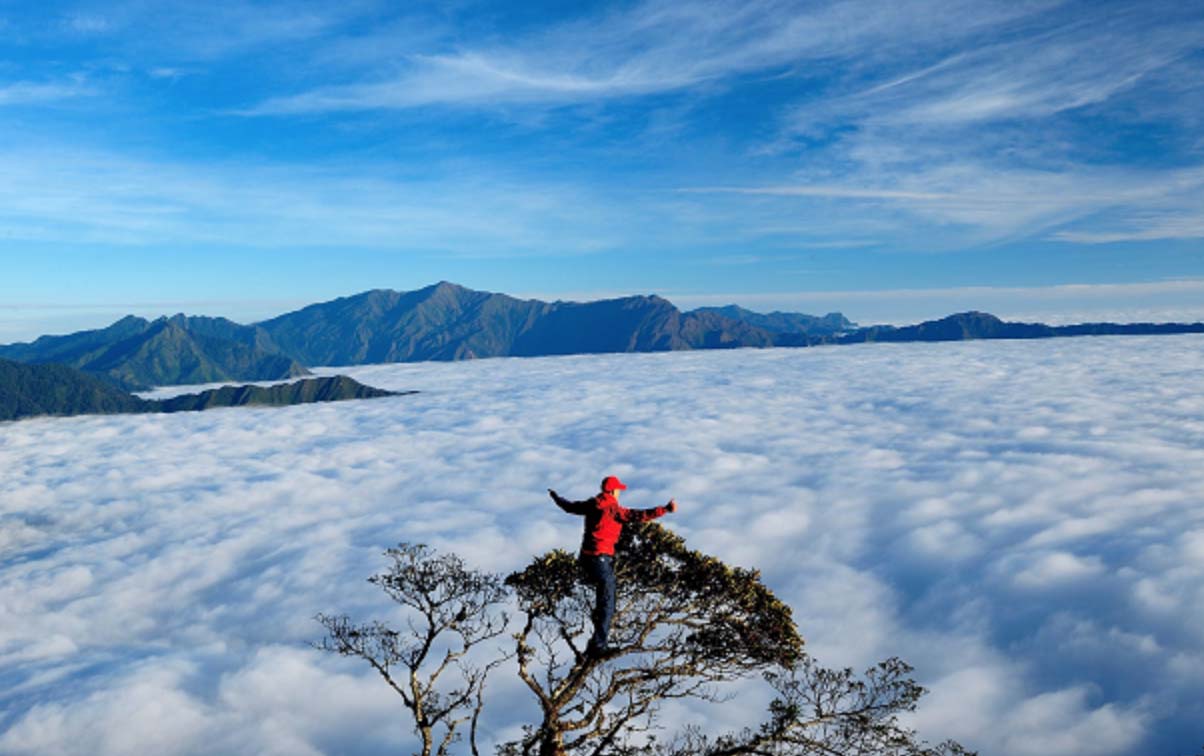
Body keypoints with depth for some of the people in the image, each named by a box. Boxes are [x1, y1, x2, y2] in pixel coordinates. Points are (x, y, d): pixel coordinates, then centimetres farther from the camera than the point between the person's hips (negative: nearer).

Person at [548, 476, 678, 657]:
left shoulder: (591, 505, 6)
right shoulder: (614, 510, -15)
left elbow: (569, 506, 22)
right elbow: (639, 515, -24)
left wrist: (556, 497, 42)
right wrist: (665, 510, -24)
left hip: (586, 557, 8)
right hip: (602, 559, -8)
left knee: (602, 598, 29)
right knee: (607, 605, 1)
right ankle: (598, 646, -2)